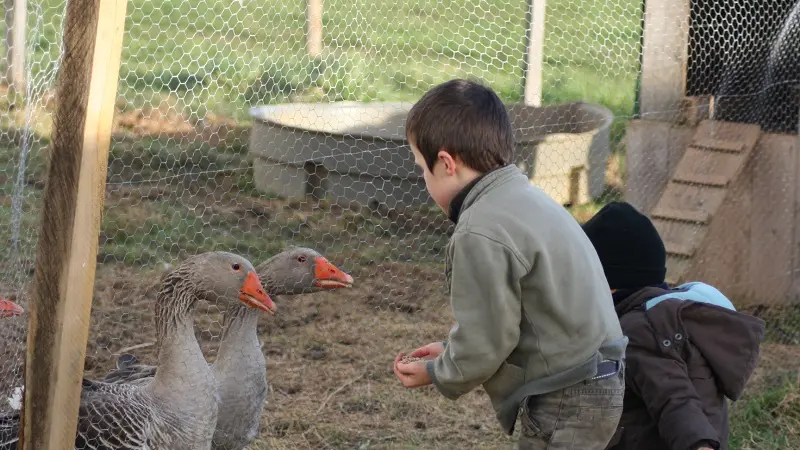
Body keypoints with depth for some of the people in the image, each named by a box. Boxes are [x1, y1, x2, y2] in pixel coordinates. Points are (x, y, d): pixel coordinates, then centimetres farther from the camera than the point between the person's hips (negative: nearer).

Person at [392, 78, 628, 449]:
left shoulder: (482, 232, -21)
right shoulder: (523, 199, 11)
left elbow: (484, 344, -16)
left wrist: (436, 374, 2)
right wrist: (449, 352, 16)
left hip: (564, 404, -10)